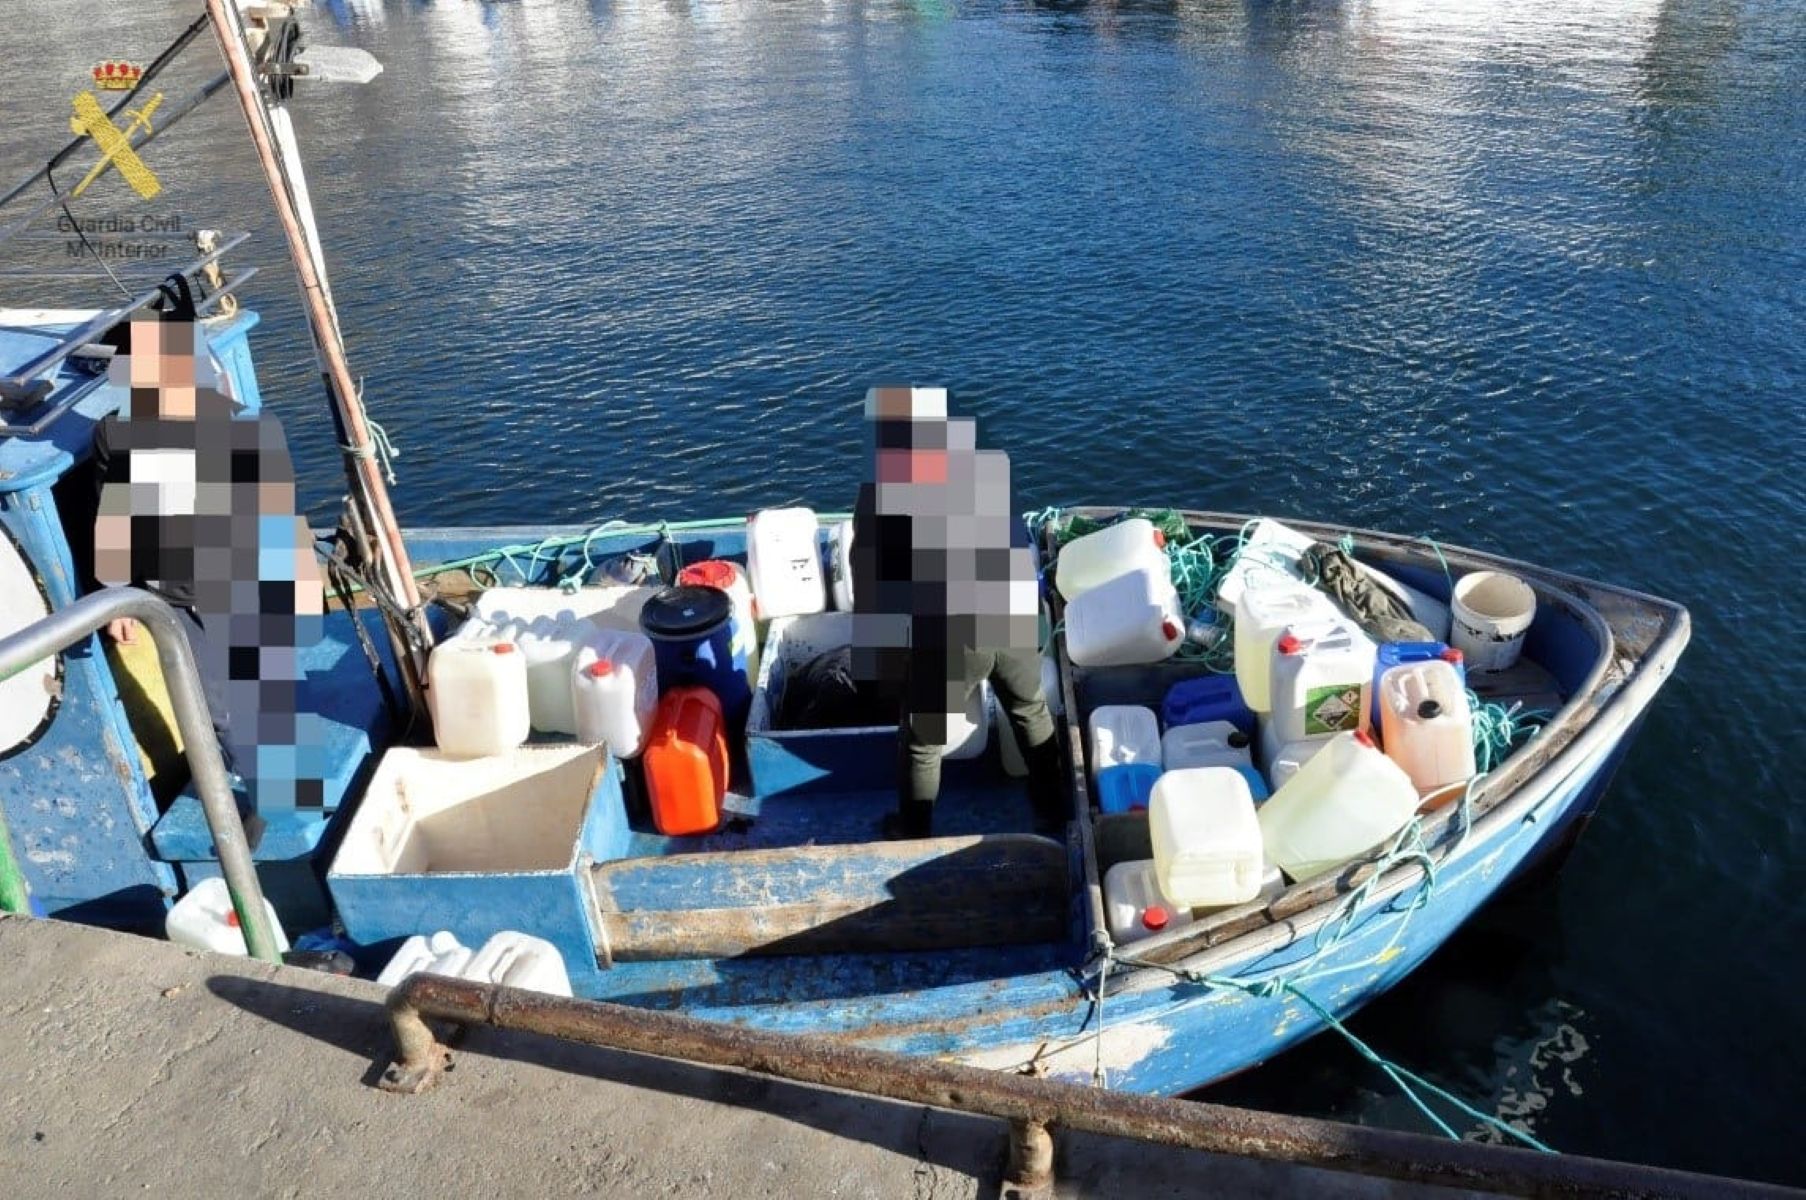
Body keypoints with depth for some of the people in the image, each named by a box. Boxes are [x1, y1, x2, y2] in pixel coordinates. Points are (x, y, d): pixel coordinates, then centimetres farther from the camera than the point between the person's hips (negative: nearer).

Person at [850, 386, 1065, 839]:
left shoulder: (880, 495, -3)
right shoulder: (986, 467, 9)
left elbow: (869, 580, -1)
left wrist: (872, 648, 11)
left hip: (950, 632, -4)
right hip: (1016, 614, 5)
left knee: (922, 738, 18)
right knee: (1031, 712, 28)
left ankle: (914, 833, 36)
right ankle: (1053, 813, 45)